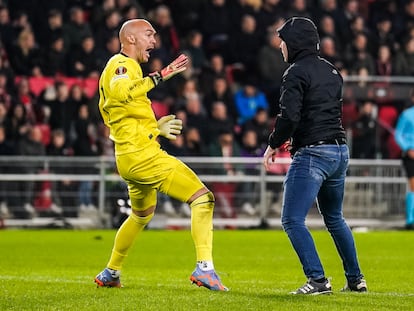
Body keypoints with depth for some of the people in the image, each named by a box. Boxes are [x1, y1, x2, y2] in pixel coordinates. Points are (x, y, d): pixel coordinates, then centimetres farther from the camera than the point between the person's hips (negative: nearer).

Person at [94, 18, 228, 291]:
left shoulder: (115, 67, 21)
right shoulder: (123, 65, -10)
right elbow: (120, 91, -34)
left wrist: (155, 128, 22)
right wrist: (161, 75, -37)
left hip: (127, 160, 11)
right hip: (144, 155, -11)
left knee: (142, 215, 32)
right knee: (202, 197, -14)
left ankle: (110, 273, 41)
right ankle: (204, 268, -24)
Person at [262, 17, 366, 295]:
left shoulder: (297, 72, -10)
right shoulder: (331, 71, 15)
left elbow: (289, 115, -21)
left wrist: (274, 144, -6)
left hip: (312, 154, -9)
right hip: (340, 151, 9)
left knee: (293, 219, -7)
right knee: (334, 218, 23)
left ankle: (318, 280, -16)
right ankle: (356, 279, 26)